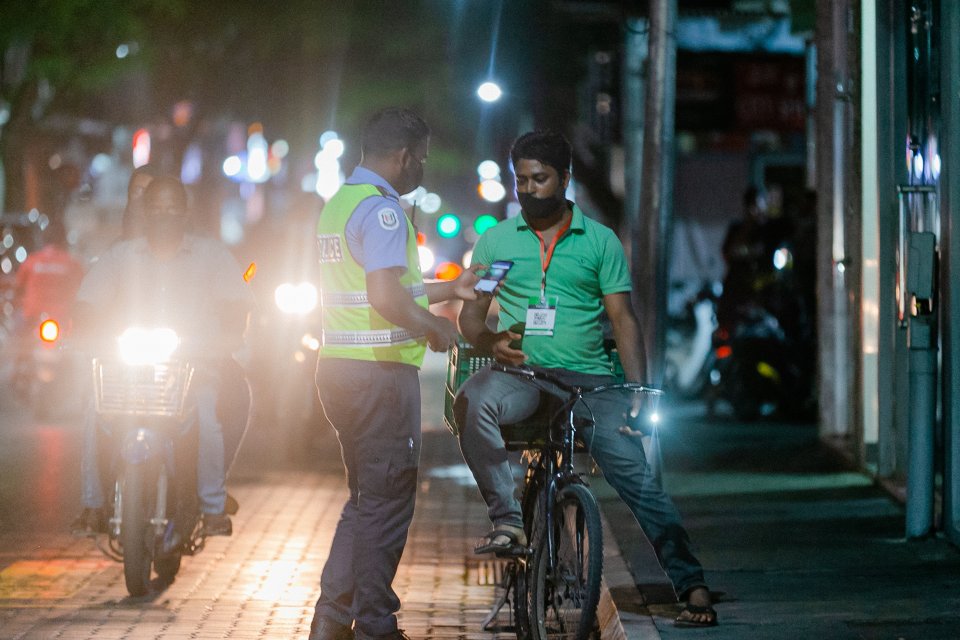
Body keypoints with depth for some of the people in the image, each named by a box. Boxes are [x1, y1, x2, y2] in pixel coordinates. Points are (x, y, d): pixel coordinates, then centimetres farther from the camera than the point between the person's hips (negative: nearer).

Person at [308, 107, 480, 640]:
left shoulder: (338, 203, 16)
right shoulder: (381, 209, -15)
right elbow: (387, 301, -26)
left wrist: (450, 289, 27)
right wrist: (435, 328, -10)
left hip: (341, 370, 10)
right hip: (380, 373, -10)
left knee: (366, 498, 17)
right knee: (386, 505, -1)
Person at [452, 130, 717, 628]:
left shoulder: (600, 241, 9)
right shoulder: (495, 241, 12)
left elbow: (623, 320, 5)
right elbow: (470, 314, 14)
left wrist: (638, 391, -6)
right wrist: (491, 341, -10)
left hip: (588, 380, 0)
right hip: (522, 377, 1)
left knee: (636, 476, -15)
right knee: (473, 399, -33)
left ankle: (691, 585, -14)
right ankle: (507, 521, -29)